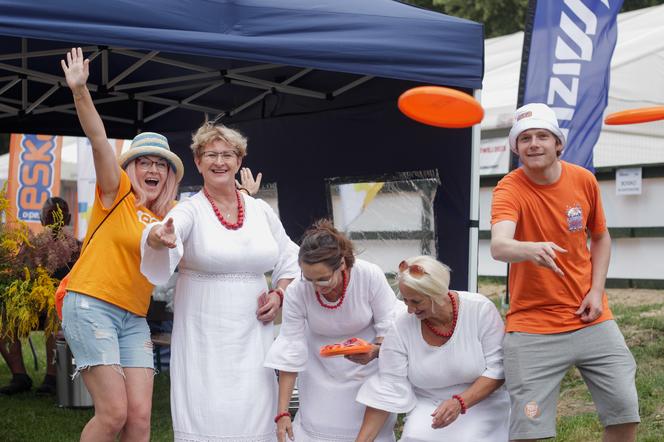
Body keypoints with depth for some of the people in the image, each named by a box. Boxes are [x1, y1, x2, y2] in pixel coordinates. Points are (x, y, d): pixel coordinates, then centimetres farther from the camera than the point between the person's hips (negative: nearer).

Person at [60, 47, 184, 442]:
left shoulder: (171, 213, 13)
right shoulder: (117, 193, -2)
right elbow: (99, 139, -16)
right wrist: (80, 90, -28)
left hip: (134, 318, 6)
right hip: (91, 306, -6)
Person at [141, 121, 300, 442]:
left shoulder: (261, 210, 9)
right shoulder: (190, 210, -2)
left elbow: (289, 259, 21)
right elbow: (169, 229, -25)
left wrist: (279, 294, 4)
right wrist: (159, 236, -48)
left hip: (253, 335, 3)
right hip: (204, 339, -3)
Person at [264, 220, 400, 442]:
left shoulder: (371, 276, -25)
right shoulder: (297, 292, -22)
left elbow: (389, 329, -12)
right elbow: (290, 351, -17)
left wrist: (374, 351, -35)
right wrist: (282, 413, -17)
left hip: (367, 369, 0)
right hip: (322, 372, 1)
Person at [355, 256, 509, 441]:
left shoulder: (481, 309, -17)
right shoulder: (401, 328, -13)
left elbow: (497, 368, -13)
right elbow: (387, 389, -9)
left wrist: (460, 402, -26)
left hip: (481, 402, -2)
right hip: (428, 405, 2)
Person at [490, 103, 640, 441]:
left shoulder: (584, 180, -1)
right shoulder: (510, 189, -15)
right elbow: (498, 246, -34)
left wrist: (597, 290, 1)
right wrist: (531, 250, -55)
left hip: (591, 318, 4)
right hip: (533, 324, -4)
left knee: (624, 410, 6)